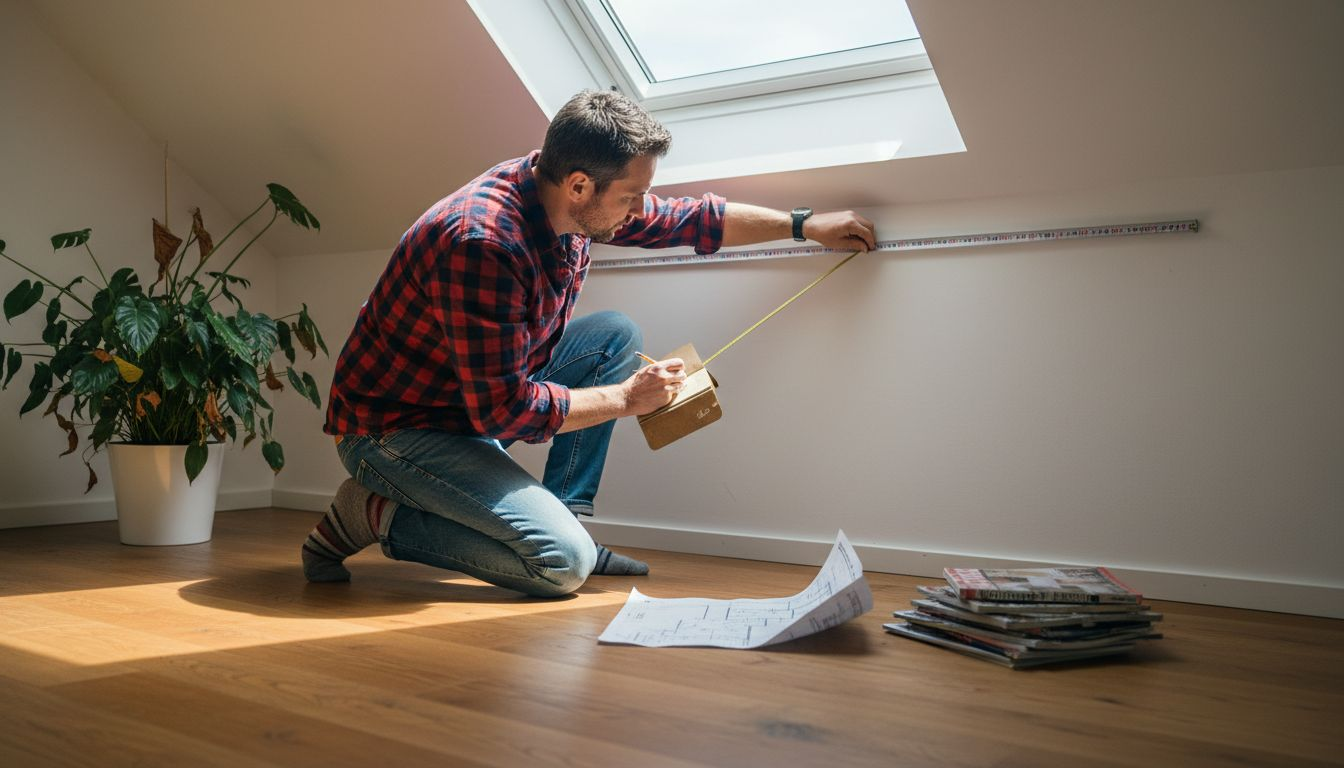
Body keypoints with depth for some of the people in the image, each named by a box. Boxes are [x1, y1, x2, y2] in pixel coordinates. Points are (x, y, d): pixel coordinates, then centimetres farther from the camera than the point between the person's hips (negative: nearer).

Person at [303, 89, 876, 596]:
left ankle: (565, 520, 6)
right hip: (391, 428, -9)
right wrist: (624, 399, -19)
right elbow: (502, 411, -29)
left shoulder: (569, 197, -6)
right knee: (561, 563, -20)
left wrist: (805, 225, 10)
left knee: (616, 336, 4)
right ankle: (374, 513, -3)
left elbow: (688, 219, 9)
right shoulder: (482, 243, -32)